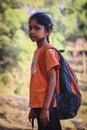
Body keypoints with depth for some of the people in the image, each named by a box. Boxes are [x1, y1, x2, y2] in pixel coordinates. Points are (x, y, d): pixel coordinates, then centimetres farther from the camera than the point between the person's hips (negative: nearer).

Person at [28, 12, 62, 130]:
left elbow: (52, 81, -17)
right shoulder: (37, 52, 15)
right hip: (38, 105, 9)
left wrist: (45, 108, -21)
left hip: (46, 106, -9)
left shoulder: (49, 52, -11)